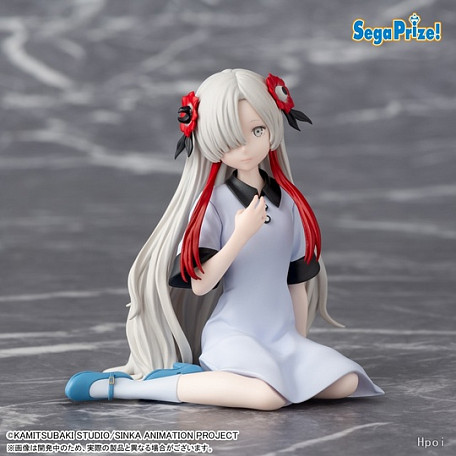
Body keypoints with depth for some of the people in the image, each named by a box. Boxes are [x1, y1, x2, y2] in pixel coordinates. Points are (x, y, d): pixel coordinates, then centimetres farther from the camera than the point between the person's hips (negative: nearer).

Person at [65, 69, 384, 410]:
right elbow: (200, 284, -13)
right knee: (268, 395, -35)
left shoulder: (288, 201, 9)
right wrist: (241, 235, -21)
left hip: (282, 337, 6)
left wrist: (301, 348, 16)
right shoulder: (213, 203, -7)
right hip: (232, 336, -6)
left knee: (346, 382, -17)